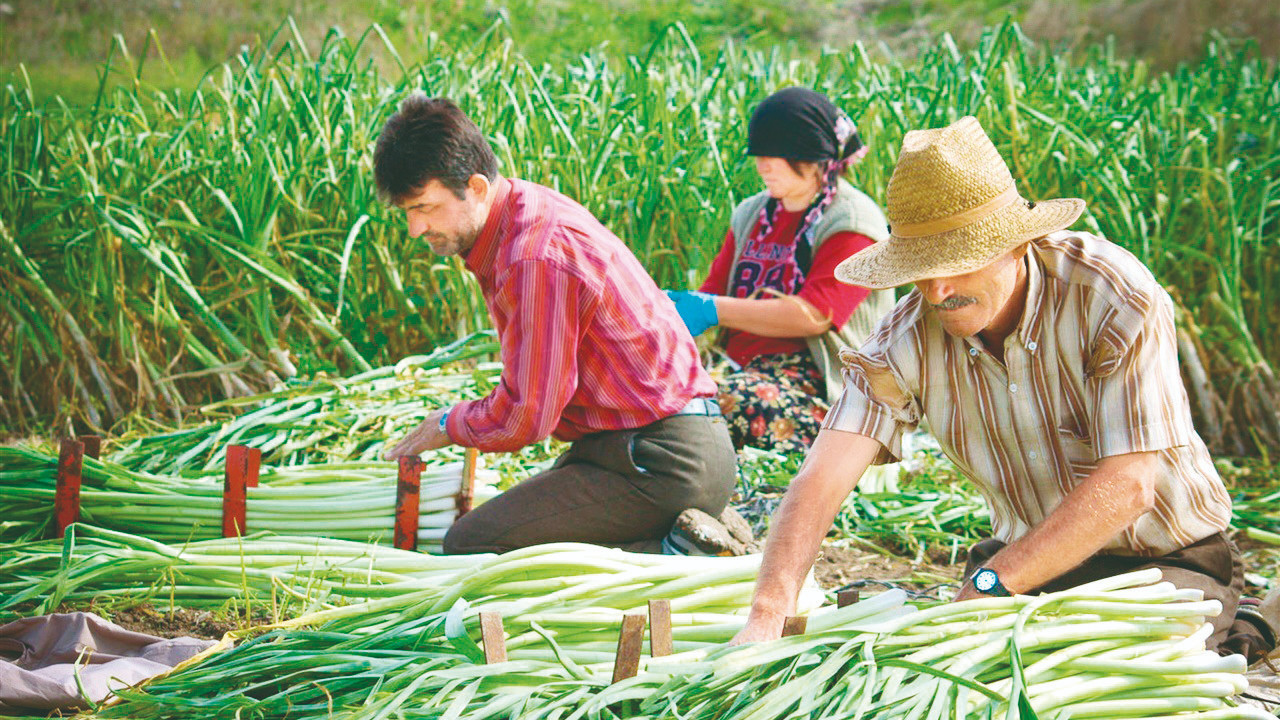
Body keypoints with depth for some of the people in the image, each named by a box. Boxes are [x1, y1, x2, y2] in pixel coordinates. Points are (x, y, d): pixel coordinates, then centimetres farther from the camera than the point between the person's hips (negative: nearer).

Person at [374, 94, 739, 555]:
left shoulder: (536, 259, -22)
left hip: (660, 463, -10)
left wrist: (448, 426, 2)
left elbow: (527, 417, -15)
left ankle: (666, 560, -14)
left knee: (467, 549, -14)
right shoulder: (526, 204, 10)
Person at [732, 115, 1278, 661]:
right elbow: (824, 475, -22)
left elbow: (1127, 487, -27)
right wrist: (767, 615, -40)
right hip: (1025, 563, 5)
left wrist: (988, 589, -36)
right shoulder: (908, 338, -12)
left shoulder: (1115, 296, -22)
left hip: (1166, 561, -5)